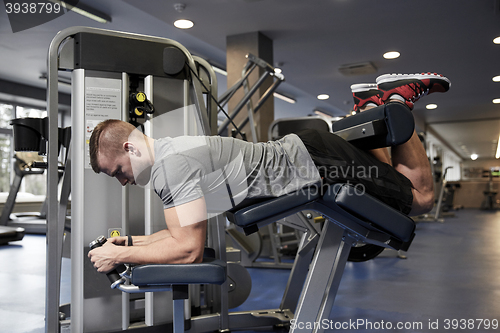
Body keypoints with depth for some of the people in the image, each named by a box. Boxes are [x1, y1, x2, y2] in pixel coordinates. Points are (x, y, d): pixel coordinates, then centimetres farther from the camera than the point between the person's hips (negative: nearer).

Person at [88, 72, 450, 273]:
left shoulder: (172, 163, -26)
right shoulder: (165, 163, 4)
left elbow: (189, 249, -28)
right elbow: (184, 232, 13)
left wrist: (119, 256, -18)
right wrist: (132, 240, 2)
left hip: (317, 166, -8)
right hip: (297, 153, 8)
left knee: (420, 197, 9)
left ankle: (398, 97, 13)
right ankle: (372, 108, 26)